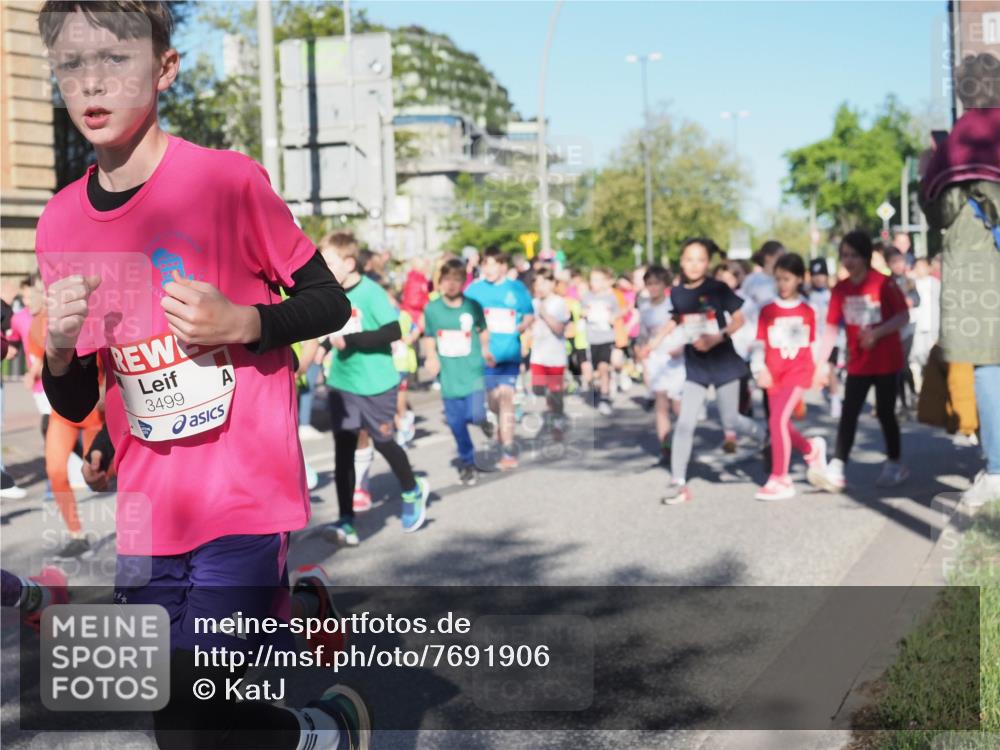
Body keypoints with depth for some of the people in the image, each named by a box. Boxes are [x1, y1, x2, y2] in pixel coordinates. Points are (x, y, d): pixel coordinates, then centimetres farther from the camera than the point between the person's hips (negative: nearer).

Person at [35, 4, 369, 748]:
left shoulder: (228, 181, -9)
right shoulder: (61, 224, 5)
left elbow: (331, 302, -1)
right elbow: (74, 406, 11)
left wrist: (239, 322, -18)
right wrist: (59, 347, -10)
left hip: (245, 498, -5)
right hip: (148, 513, 6)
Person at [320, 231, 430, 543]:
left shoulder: (371, 292, -17)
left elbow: (394, 331, -24)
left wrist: (350, 340, -26)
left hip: (376, 384, -5)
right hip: (341, 383, 6)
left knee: (382, 441, 8)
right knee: (343, 449, 0)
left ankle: (413, 491, 37)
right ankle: (346, 522, 3)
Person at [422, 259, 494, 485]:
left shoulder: (473, 306, -4)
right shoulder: (431, 309, -1)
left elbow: (483, 331, 13)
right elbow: (429, 338, 12)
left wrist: (486, 351, -1)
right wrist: (431, 357, -5)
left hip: (473, 371, -2)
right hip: (449, 374, 2)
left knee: (476, 416, -18)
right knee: (456, 422, 7)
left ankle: (478, 423, 20)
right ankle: (467, 462, 28)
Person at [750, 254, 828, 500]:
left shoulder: (807, 312, 2)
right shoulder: (767, 311, 2)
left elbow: (812, 344, 10)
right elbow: (759, 344, 0)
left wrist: (817, 372, 12)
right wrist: (759, 369, -13)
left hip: (798, 371, -3)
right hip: (774, 374, 3)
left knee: (778, 420, -17)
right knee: (781, 424, 9)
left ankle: (779, 480, -7)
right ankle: (811, 448, 43)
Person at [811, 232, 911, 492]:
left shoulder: (883, 283, -11)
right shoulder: (841, 289, 1)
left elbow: (904, 316, -13)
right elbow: (831, 328, 1)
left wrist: (877, 332, -27)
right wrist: (821, 363, -3)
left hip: (886, 361, -4)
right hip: (858, 363, 4)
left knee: (885, 412, 4)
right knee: (848, 414, -2)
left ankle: (894, 465, 22)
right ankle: (836, 470, -6)